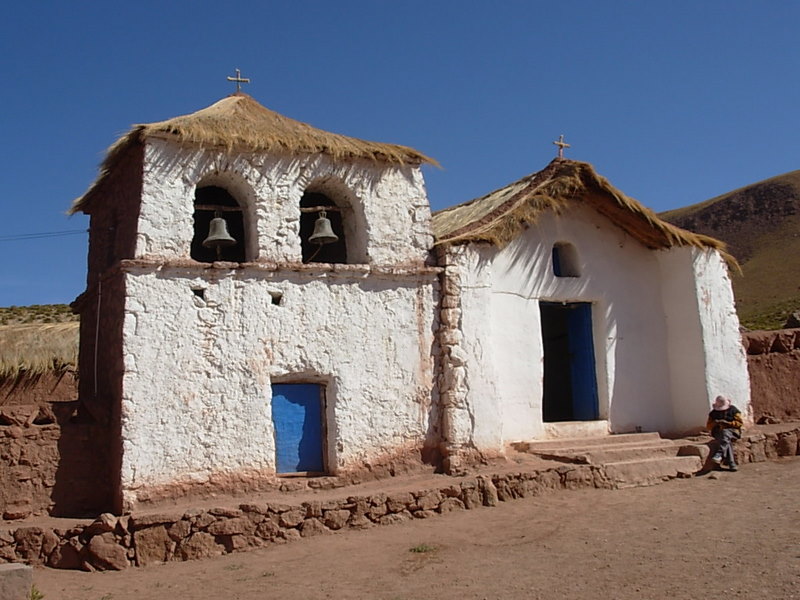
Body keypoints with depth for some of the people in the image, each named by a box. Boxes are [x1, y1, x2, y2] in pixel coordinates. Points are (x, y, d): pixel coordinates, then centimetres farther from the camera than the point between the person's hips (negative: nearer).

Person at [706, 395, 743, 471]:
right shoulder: (713, 413, 14)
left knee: (725, 433, -39)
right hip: (718, 432, 1)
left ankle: (719, 454, -54)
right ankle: (731, 464, -44)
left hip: (732, 431, -1)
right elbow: (708, 426, 12)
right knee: (726, 440, -34)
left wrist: (727, 423, -11)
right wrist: (715, 423, -9)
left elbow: (740, 423, 2)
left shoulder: (733, 410, 8)